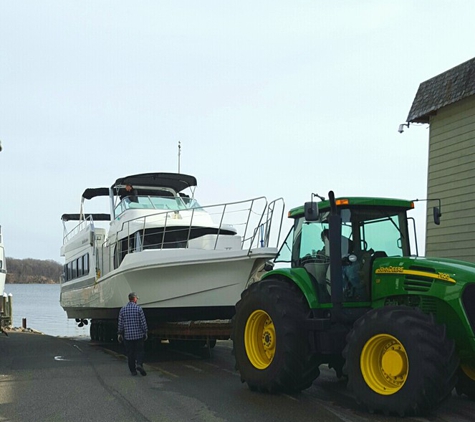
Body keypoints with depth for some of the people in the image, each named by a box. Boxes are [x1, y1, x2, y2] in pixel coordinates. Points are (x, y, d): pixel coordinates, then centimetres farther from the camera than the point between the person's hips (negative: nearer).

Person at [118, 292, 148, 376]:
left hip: (127, 335, 2)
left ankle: (133, 370, 10)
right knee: (139, 351, 7)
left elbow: (120, 323, 4)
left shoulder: (123, 309, 2)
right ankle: (139, 364, -16)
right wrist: (145, 332, 3)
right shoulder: (138, 308, -6)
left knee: (130, 353, 8)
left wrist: (119, 333, 11)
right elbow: (143, 322, -5)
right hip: (138, 334, -2)